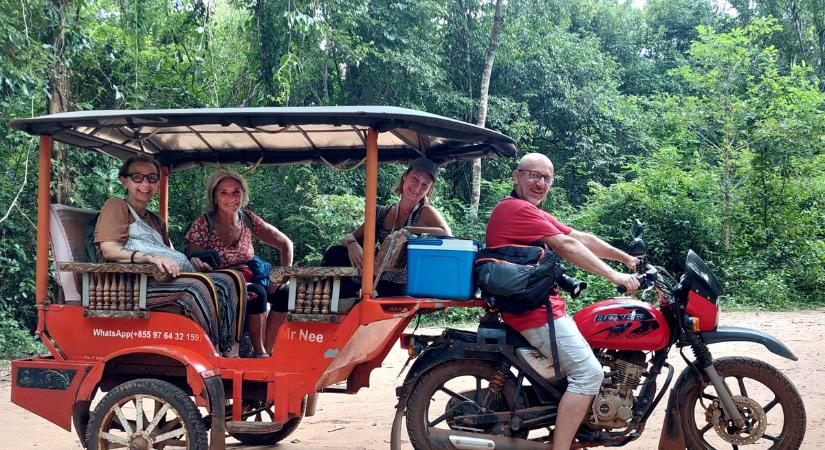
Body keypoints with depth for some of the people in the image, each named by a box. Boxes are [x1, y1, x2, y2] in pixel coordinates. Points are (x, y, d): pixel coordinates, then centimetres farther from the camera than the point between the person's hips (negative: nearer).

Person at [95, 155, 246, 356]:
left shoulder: (156, 221, 35)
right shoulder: (116, 206, 11)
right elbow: (108, 250, -6)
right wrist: (150, 257, -22)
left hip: (164, 279, 8)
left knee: (233, 279, -14)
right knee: (201, 285, -32)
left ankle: (231, 355, -29)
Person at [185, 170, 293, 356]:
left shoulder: (248, 219, 1)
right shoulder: (202, 226, -13)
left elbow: (285, 244, 10)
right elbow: (192, 266, -16)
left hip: (251, 279, 5)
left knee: (285, 293, -19)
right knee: (258, 294, -31)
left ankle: (267, 351, -12)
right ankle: (259, 354, -20)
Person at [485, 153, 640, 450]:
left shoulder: (537, 215, 19)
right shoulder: (515, 209, -14)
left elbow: (582, 238, 15)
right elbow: (566, 245, -19)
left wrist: (627, 259, 11)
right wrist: (613, 275, -21)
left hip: (545, 306, 11)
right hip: (533, 311, -11)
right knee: (589, 373, -16)